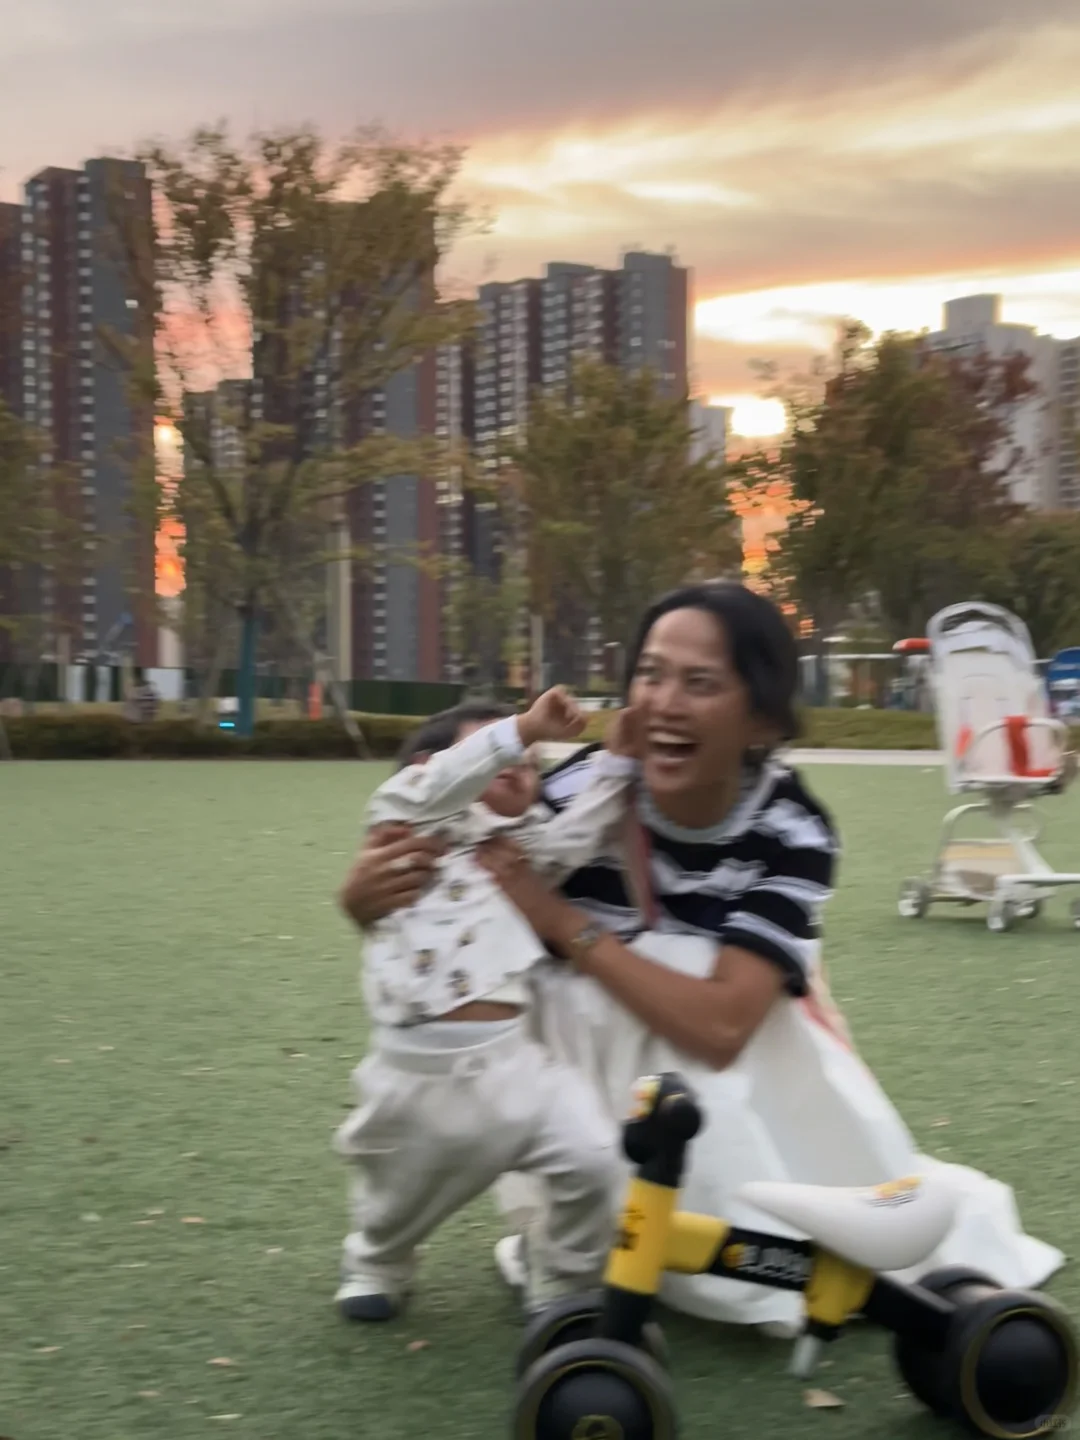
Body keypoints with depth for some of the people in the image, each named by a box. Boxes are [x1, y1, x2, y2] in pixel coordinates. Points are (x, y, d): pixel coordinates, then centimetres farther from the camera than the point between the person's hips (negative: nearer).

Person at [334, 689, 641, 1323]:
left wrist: (618, 755, -3)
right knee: (401, 1195, 17)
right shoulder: (407, 825, 2)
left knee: (591, 1156, -14)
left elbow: (576, 835, 3)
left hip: (511, 1057, 3)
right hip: (417, 1069, -3)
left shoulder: (523, 849, 18)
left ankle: (562, 1289, 11)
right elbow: (437, 786, -18)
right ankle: (378, 1264, 52)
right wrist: (523, 727, -25)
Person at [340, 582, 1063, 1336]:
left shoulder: (793, 832, -25)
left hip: (748, 1063, -1)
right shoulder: (580, 792, -25)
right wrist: (371, 896, -32)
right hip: (597, 1061, 1)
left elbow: (721, 1026, -35)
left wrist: (562, 921, -35)